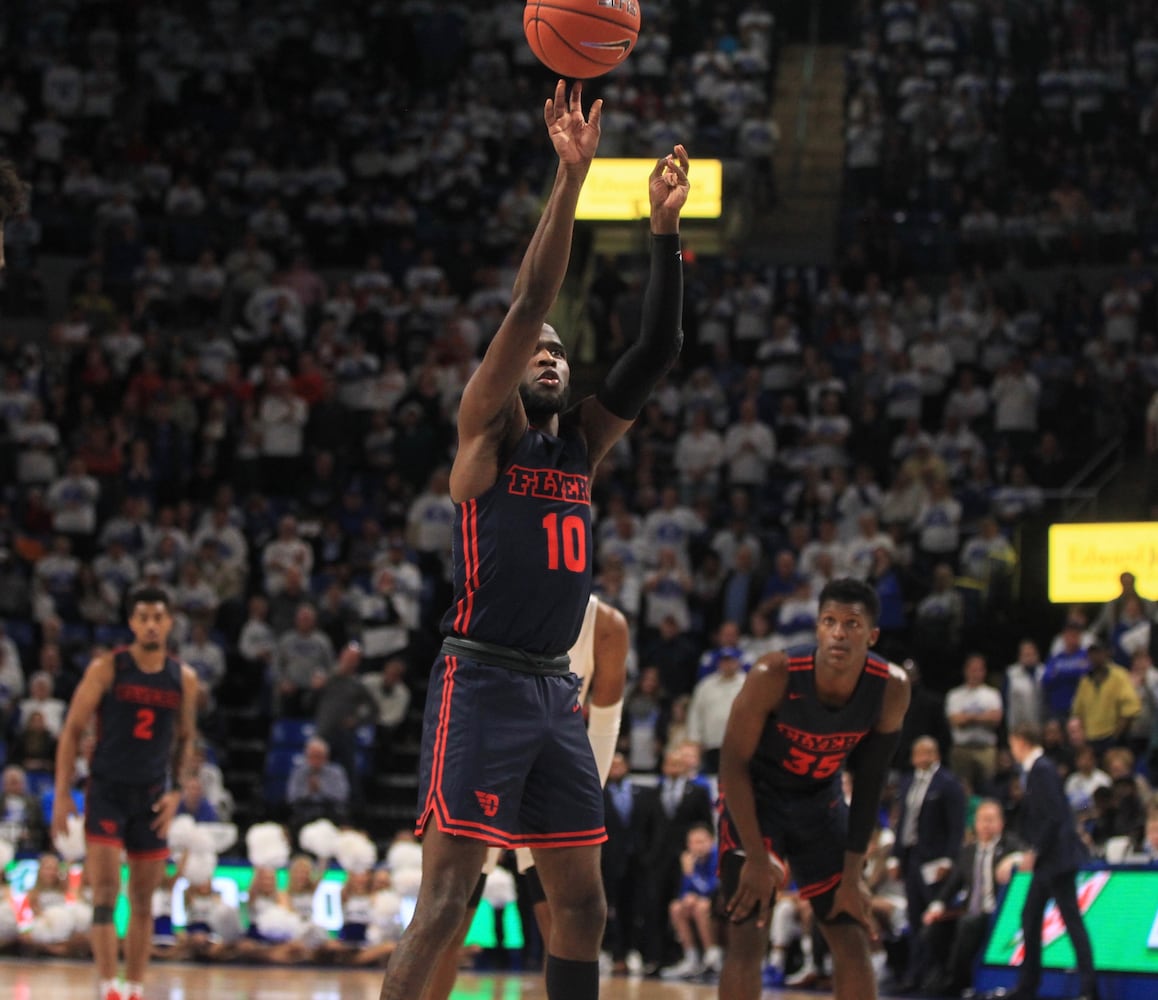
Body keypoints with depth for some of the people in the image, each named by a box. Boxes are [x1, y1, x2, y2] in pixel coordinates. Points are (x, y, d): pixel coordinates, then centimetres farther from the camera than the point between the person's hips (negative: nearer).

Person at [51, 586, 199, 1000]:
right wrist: (62, 794, -9)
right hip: (107, 791, -3)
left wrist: (176, 791, 1)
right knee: (105, 892, -13)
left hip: (153, 796, 3)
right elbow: (73, 730, -4)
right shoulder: (107, 669, -6)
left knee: (143, 902, 7)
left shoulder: (184, 679, 3)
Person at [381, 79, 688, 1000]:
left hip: (556, 690, 7)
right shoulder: (486, 428, -1)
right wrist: (571, 177, -19)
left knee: (582, 906, 9)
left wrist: (666, 229, -2)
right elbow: (528, 304, -12)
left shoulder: (583, 440, 16)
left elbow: (658, 350, 9)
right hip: (482, 682, -7)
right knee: (445, 904, -13)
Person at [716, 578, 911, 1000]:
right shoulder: (773, 676, -31)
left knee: (853, 940, 3)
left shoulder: (891, 688, -20)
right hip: (756, 795, -4)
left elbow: (869, 785, -9)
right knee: (748, 938, -14)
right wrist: (757, 858, -23)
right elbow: (734, 764, -22)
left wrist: (852, 878, -8)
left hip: (820, 799, 4)